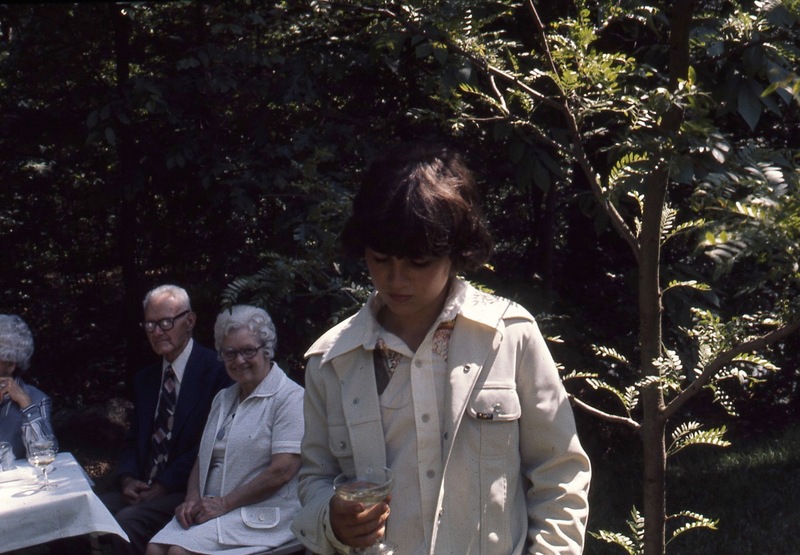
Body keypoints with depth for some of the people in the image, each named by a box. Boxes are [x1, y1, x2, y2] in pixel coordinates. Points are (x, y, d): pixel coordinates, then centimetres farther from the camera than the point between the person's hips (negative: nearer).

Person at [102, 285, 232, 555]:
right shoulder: (145, 379, 18)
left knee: (127, 522, -29)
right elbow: (134, 440, 18)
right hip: (143, 490, 7)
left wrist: (163, 486, -15)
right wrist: (127, 479, -3)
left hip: (189, 492, -6)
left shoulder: (216, 371, -6)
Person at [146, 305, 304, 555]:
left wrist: (224, 503, -13)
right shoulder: (223, 399, 20)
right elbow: (203, 457, 19)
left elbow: (283, 470, -16)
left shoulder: (289, 397, -7)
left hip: (261, 516, -7)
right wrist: (193, 499, -2)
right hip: (214, 508, 7)